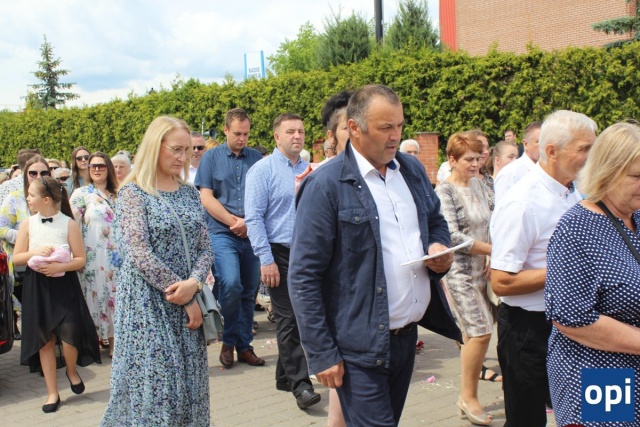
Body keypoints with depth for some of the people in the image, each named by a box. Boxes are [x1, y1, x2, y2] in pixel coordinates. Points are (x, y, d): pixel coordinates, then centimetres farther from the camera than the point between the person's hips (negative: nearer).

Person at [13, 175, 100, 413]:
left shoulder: (69, 224, -7)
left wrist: (59, 267, -21)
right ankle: (52, 392, 19)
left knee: (70, 335, -13)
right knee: (45, 339, 7)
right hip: (37, 286, 3)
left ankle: (72, 371, 21)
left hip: (64, 285, -2)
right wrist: (35, 253, -16)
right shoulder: (27, 224, 1)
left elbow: (80, 260, -5)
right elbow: (16, 258, 3)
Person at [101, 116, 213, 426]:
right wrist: (187, 300, -14)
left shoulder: (189, 192, 10)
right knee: (156, 384, -2)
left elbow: (205, 248, 7)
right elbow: (139, 254, -14)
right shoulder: (133, 192, -6)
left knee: (189, 383, 8)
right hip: (149, 303, -5)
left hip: (187, 299, 5)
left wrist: (194, 282, -15)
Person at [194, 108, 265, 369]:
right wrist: (234, 222, -8)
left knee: (249, 292, 6)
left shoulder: (256, 158, 10)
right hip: (222, 233, -3)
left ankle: (244, 346, 19)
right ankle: (229, 341, 3)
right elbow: (206, 198, -1)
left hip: (252, 234, 3)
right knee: (230, 284, -19)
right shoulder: (212, 157, 5)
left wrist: (249, 222, -9)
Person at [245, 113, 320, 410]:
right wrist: (266, 259, -16)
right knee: (289, 320, -3)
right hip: (281, 254, -5)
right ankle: (300, 385, 2)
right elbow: (254, 218, -10)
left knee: (301, 317, 12)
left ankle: (285, 376, 27)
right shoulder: (263, 170, -6)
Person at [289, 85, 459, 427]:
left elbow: (436, 221, 23)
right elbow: (303, 278, -14)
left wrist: (438, 247, -1)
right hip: (360, 347, -7)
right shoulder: (325, 186, -14)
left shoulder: (412, 169, 7)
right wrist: (322, 354, -14)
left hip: (408, 334, 7)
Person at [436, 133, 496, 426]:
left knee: (475, 332, 8)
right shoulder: (445, 191, -10)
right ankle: (468, 397, 7)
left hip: (483, 268, 6)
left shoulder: (479, 187, 10)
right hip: (459, 270, -6)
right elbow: (454, 236, -17)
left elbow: (489, 226, 14)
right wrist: (495, 250, -15)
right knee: (480, 332, -8)